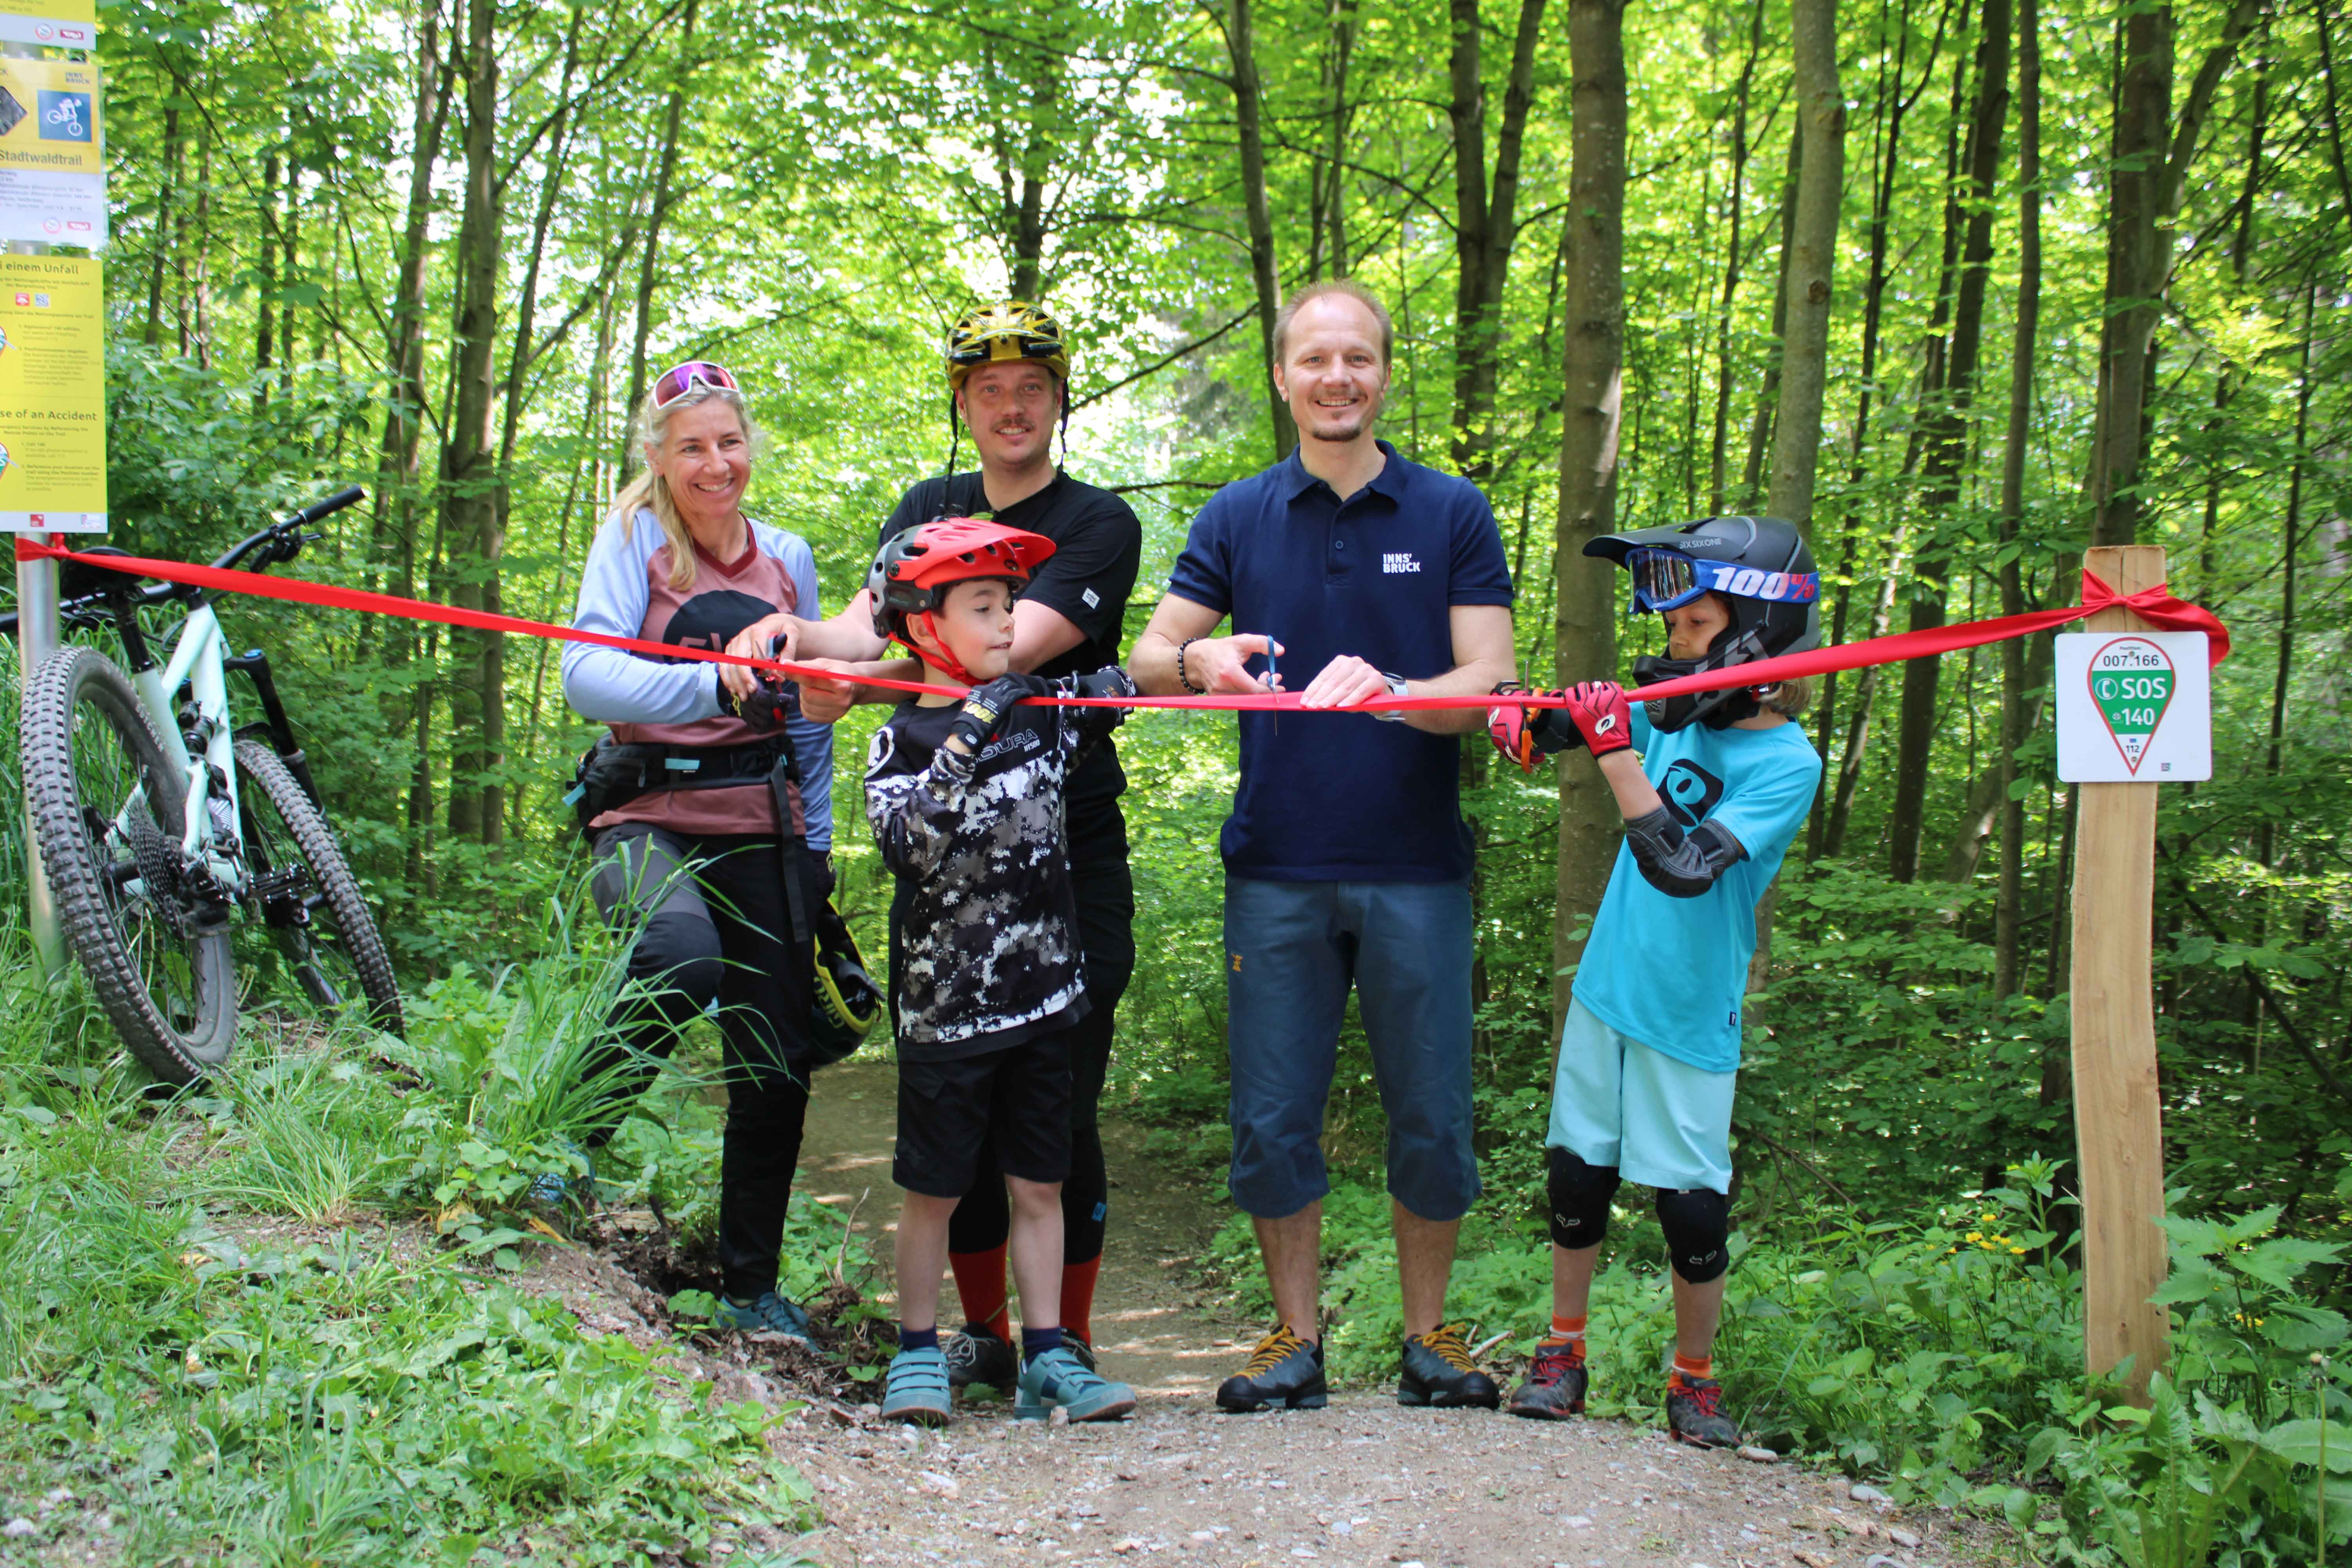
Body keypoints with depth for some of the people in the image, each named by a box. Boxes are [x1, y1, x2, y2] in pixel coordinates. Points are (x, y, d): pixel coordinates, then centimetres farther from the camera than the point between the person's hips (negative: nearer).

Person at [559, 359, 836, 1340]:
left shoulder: (786, 558, 12)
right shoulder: (635, 538, -2)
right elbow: (586, 673, -18)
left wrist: (815, 849, 14)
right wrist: (714, 685, -35)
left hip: (762, 825, 4)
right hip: (650, 811, -4)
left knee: (776, 1069, 2)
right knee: (684, 962, -36)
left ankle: (750, 1289, 19)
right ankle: (576, 1132, -9)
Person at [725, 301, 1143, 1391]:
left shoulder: (1097, 524, -2)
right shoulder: (930, 510, 16)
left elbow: (1009, 648, -19)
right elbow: (872, 621, 0)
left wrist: (860, 681, -32)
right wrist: (797, 631, -24)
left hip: (1067, 855, -4)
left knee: (1059, 1108, -3)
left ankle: (1068, 1342, 10)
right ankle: (981, 1333, 20)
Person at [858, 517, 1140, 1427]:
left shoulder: (1042, 712, 6)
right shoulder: (901, 742, -6)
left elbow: (1127, 686, 14)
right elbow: (903, 846, -20)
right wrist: (964, 748, -26)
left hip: (1043, 994, 4)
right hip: (946, 1002, -4)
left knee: (1039, 1185, 9)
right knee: (934, 1189, 5)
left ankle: (1046, 1359, 17)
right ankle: (918, 1355, 20)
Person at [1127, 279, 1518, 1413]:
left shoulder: (1451, 514, 3)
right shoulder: (1237, 518, 8)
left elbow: (1490, 682, -4)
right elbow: (1146, 660, 4)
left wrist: (1388, 691, -24)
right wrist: (1197, 659, -20)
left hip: (1416, 872, -1)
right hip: (1278, 872, 1)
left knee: (1431, 1121, 5)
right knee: (1272, 1125, 5)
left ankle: (1428, 1333, 22)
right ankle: (1296, 1337, 19)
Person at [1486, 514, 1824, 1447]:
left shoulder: (1785, 763, -16)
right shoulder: (1676, 712, 0)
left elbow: (1685, 867, -28)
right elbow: (1558, 725, 12)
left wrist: (1616, 752, -31)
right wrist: (1526, 723, -11)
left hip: (1688, 1019, -5)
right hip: (1608, 989, 5)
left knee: (1693, 1207, 1)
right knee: (1578, 1175, 11)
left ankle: (1695, 1381, 19)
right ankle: (1562, 1353, 26)